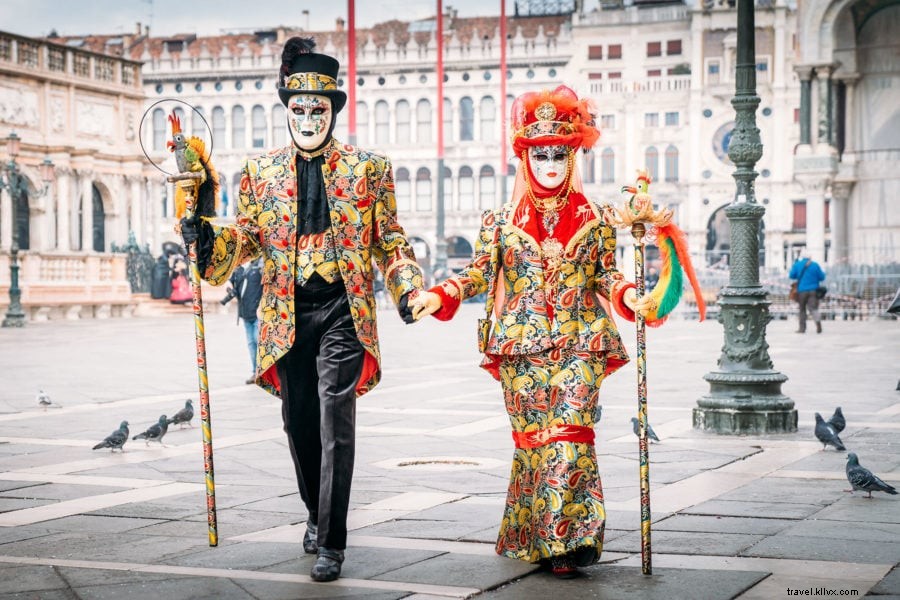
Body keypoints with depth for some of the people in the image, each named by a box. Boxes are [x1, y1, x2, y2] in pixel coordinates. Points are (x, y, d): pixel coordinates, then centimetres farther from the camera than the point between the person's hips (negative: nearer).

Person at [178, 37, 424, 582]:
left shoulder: (367, 168, 4)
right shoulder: (261, 170, 9)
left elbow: (390, 240, 5)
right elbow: (248, 236, 10)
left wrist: (407, 288, -9)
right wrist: (211, 240, -11)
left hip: (343, 310, -3)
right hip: (288, 313, 3)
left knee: (335, 425, -11)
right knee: (300, 425, 12)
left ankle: (331, 543, -6)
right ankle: (317, 514, 36)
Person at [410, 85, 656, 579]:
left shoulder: (594, 218, 7)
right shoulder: (502, 220, 7)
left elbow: (606, 275, 8)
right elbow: (478, 273, 3)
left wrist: (629, 296, -12)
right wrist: (438, 296, -12)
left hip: (579, 344, -1)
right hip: (523, 345, 1)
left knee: (570, 434, -11)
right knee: (532, 437, 2)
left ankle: (568, 537, -10)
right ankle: (537, 538, 10)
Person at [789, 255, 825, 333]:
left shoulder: (797, 264, 1)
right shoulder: (815, 265, 2)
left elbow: (791, 275, 4)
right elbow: (822, 277, 4)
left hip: (802, 291, 0)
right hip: (813, 290, 0)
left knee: (802, 309, 12)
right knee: (813, 308, -6)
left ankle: (802, 328, 11)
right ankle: (818, 321, -33)